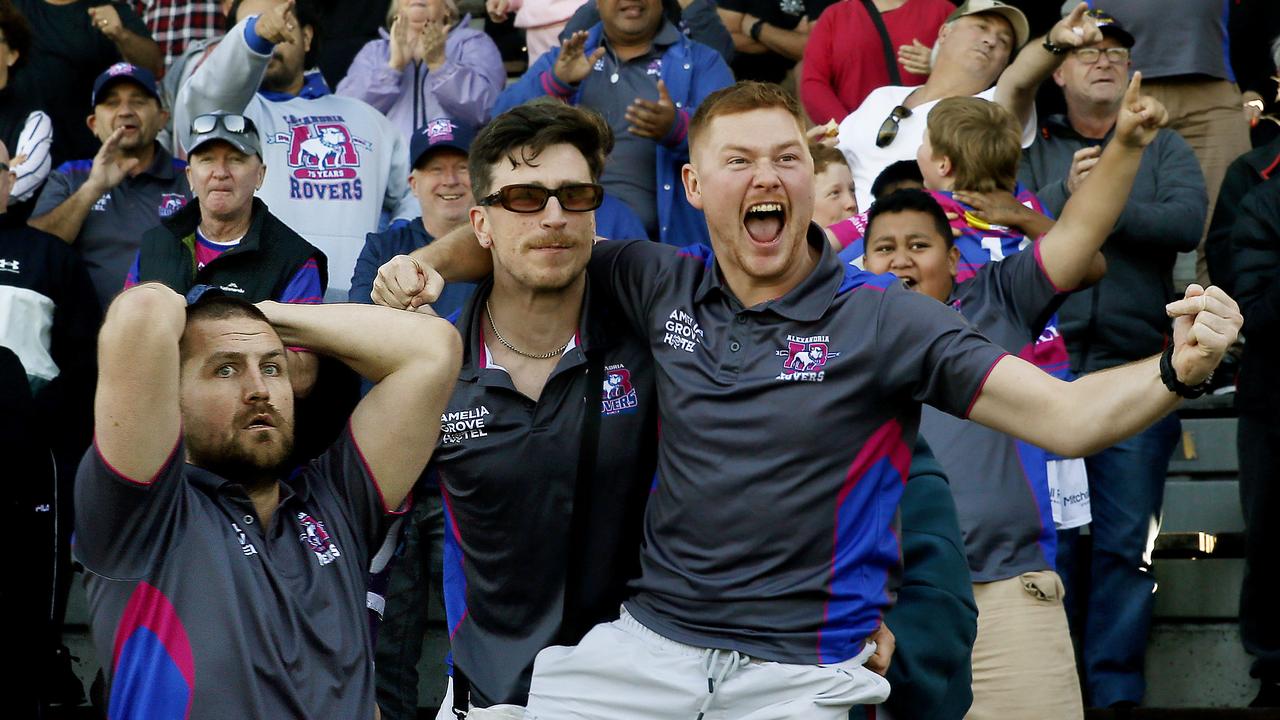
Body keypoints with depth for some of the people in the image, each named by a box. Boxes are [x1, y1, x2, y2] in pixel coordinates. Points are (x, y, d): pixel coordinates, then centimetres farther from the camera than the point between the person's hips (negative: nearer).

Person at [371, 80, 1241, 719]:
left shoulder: (883, 319, -6)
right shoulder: (662, 287, 5)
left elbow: (1067, 417, -11)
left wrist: (1177, 369, -29)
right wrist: (429, 262, 0)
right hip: (649, 643, 3)